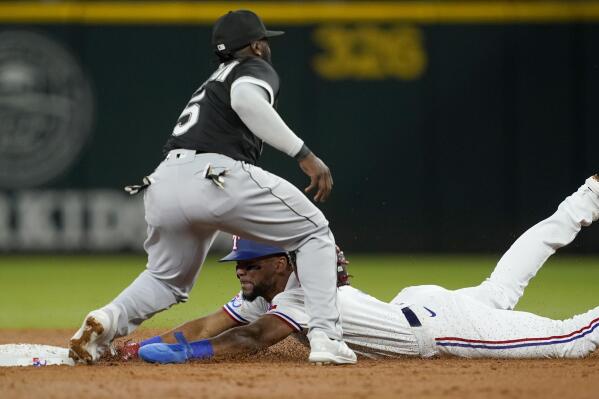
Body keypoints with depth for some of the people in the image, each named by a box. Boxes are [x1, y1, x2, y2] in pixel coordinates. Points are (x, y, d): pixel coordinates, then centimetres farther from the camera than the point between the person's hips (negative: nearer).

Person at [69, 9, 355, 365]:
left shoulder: (213, 81, 34)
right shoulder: (257, 69, 12)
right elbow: (245, 98, -13)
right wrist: (303, 154, -17)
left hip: (164, 184, 7)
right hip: (218, 175, -7)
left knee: (167, 279, 27)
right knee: (314, 231, 11)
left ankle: (111, 318, -3)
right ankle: (326, 336, -3)